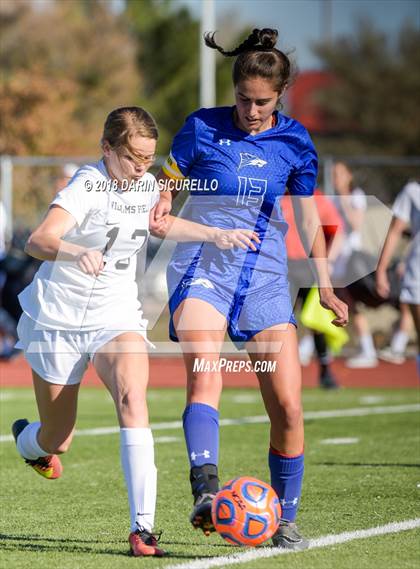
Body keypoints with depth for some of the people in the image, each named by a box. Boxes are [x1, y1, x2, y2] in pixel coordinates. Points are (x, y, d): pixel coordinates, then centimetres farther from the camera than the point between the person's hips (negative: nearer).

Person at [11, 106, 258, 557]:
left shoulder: (147, 186, 1)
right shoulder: (87, 186, -21)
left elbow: (160, 224, 23)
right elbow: (37, 241, -37)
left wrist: (215, 234, 12)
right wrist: (77, 252, -57)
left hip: (117, 317, 4)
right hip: (57, 319, -4)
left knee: (132, 400, -26)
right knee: (56, 440, 7)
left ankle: (142, 527, -30)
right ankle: (27, 440, 48)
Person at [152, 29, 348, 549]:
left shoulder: (294, 141, 6)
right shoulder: (203, 127, 0)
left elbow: (308, 217, 15)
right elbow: (164, 187, 10)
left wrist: (325, 287, 13)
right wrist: (158, 209, -11)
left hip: (265, 277, 2)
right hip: (202, 268, -2)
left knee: (288, 407, -4)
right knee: (205, 373, -29)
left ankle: (283, 521, 11)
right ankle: (205, 493, -45)